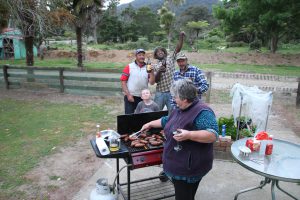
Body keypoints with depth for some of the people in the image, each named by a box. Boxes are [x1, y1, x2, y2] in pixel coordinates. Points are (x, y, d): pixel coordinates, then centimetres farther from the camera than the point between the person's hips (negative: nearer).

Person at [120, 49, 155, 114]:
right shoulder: (129, 67, -1)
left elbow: (152, 82, -1)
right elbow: (123, 82, -4)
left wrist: (151, 72, -15)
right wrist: (128, 95, -10)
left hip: (143, 98, 3)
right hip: (130, 97, -3)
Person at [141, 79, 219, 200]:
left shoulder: (202, 112, -21)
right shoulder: (180, 110, 9)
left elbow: (213, 135, -28)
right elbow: (167, 120, 25)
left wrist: (188, 135, -36)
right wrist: (150, 124, 29)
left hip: (189, 168, -8)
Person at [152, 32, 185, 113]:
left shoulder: (170, 59, 8)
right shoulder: (155, 66, 7)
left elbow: (178, 49, -5)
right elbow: (155, 80, -4)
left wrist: (181, 37, -18)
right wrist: (159, 71, -21)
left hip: (171, 92, 0)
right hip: (160, 93, 1)